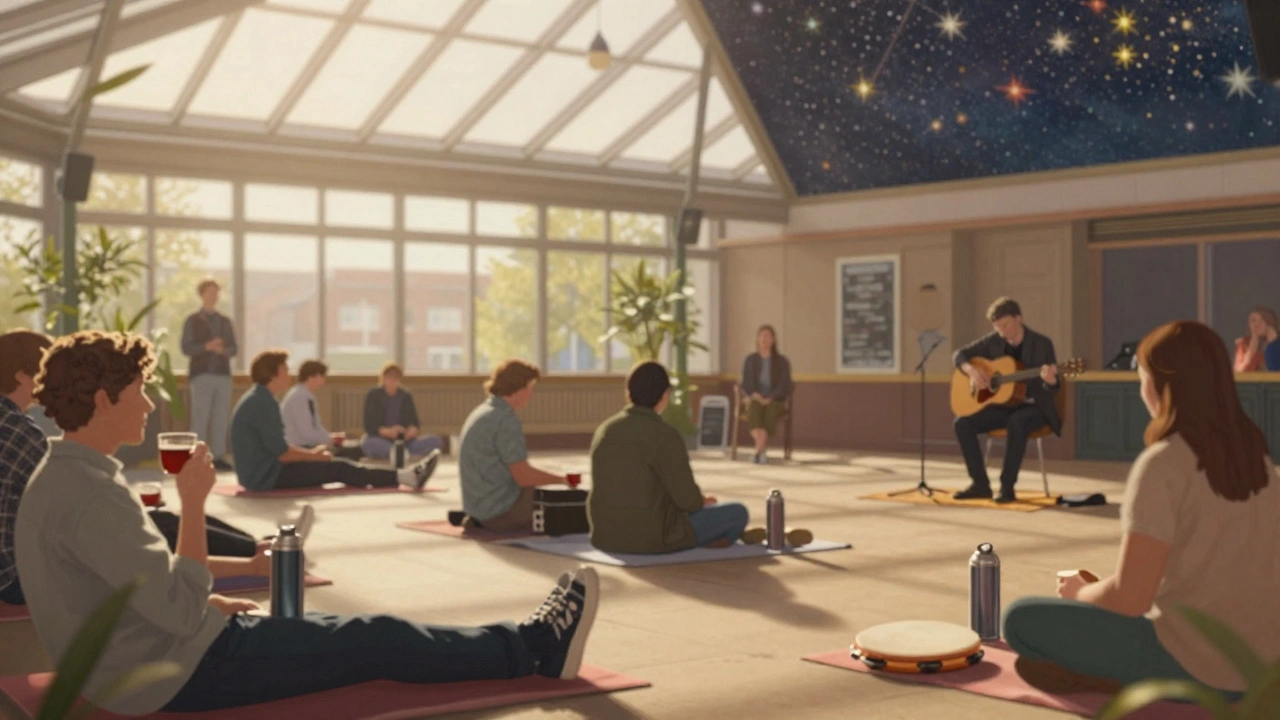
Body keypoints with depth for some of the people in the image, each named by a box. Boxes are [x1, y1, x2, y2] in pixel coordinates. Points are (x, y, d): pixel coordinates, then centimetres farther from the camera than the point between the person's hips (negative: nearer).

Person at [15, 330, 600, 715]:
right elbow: (181, 609, -27)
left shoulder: (60, 479, 7)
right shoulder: (89, 493, -26)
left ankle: (529, 645, 23)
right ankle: (535, 647, 15)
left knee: (361, 634, 14)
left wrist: (213, 604, 11)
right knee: (378, 640, -1)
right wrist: (193, 503, -20)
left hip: (141, 662, 10)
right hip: (174, 672, -10)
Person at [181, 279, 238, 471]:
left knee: (220, 418, 1)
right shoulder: (192, 320, 5)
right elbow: (186, 348, -4)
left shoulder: (225, 321, 18)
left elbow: (234, 348, 13)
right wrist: (206, 346, -19)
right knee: (200, 417, -8)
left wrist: (223, 350, -10)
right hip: (202, 375, -4)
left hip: (223, 374, 4)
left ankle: (219, 457, 3)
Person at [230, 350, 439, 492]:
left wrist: (311, 452, 9)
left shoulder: (257, 399, 13)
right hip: (268, 476, -10)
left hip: (261, 472, 10)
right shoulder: (264, 403, -20)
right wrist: (314, 455, -6)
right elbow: (281, 453, -22)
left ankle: (403, 476, 7)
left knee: (339, 464, 9)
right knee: (340, 469, -9)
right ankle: (404, 477, -6)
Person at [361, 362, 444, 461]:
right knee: (368, 444, -40)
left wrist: (413, 429, -19)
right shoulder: (373, 396, 3)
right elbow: (370, 426, -6)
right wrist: (386, 431, -27)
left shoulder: (406, 397, 13)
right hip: (381, 440, -4)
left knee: (436, 441, -21)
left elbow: (414, 422, 6)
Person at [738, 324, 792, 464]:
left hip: (775, 401, -1)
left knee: (771, 411, -38)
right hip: (755, 400, 1)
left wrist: (770, 398, -17)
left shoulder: (782, 361, 5)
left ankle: (758, 451, -45)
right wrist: (755, 395, -15)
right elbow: (745, 385, 6)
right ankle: (762, 450, -53)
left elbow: (785, 386, -1)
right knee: (754, 409, -37)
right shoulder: (750, 361, 10)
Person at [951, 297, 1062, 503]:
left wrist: (1050, 380, -39)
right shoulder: (993, 341, 1)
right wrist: (972, 371, -14)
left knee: (1017, 422, -39)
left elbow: (1053, 389, -14)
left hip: (1034, 406, -5)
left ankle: (1007, 486, -29)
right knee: (962, 423, -18)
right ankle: (981, 484, -10)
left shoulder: (1042, 344, -11)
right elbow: (960, 354, 7)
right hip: (1003, 404, 5)